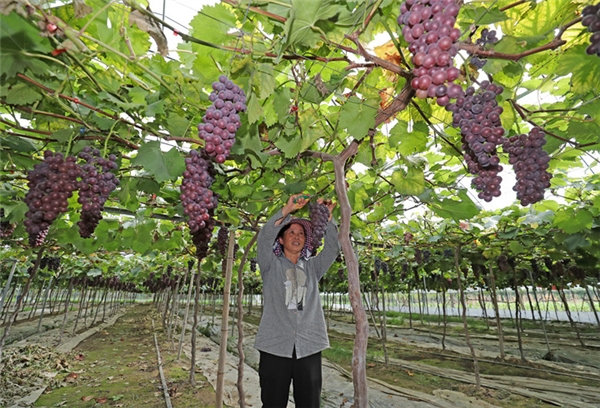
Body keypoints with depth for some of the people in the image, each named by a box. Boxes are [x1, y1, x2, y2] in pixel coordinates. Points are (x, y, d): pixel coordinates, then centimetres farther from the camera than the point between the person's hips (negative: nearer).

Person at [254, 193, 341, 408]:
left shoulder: (312, 267, 13)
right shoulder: (271, 265, 5)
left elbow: (333, 248, 0)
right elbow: (264, 238, -12)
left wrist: (326, 217, -12)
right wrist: (287, 209, -19)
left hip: (309, 347, 3)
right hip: (275, 346, -2)